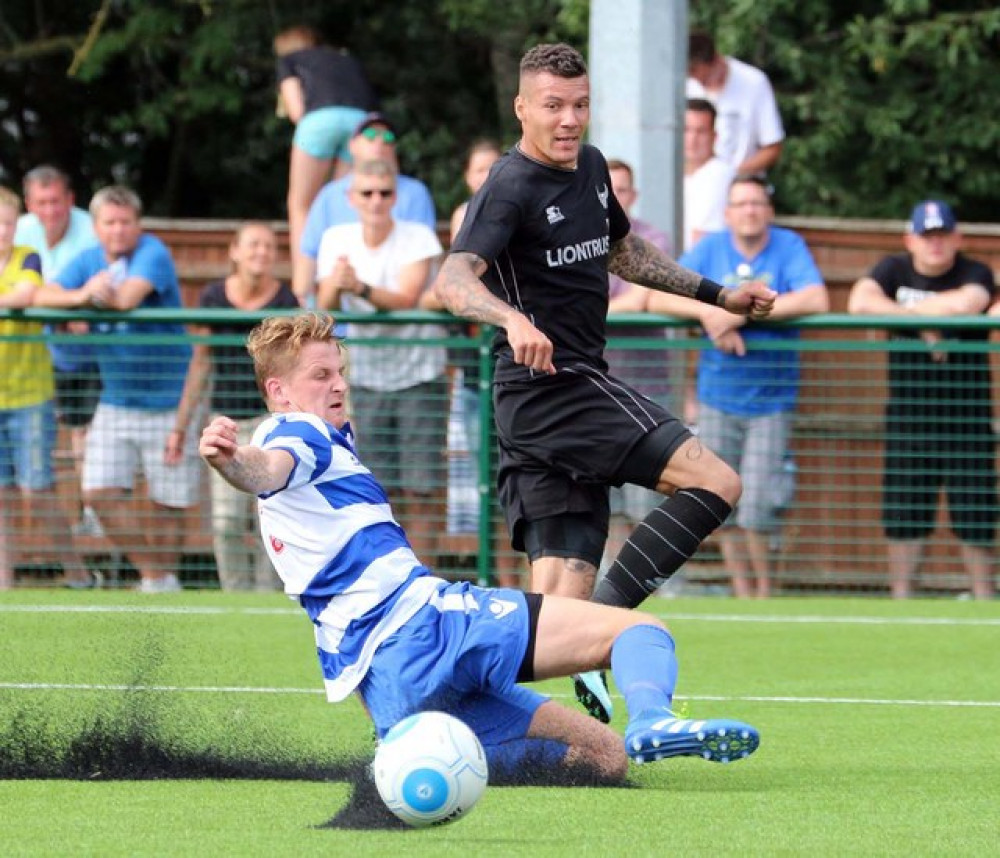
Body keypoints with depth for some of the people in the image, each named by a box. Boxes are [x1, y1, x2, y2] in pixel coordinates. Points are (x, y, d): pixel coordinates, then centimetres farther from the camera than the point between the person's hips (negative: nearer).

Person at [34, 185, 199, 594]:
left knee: (167, 504, 1)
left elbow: (127, 296, -29)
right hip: (115, 403, 5)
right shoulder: (87, 261, 6)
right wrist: (80, 295, -25)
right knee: (101, 492, -7)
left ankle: (165, 578, 21)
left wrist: (92, 295, -10)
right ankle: (153, 572, 4)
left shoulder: (153, 254, -12)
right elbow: (43, 296, -6)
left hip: (169, 402, -5)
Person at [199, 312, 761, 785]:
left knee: (606, 760, 10)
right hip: (420, 619, -9)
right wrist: (232, 460, -50)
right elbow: (269, 468, -28)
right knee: (639, 630, -12)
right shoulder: (298, 432, -4)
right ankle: (651, 718, -46)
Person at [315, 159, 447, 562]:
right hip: (366, 376, 2)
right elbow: (324, 308, -6)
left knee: (421, 486, -7)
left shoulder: (417, 238, -9)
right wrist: (334, 287, -29)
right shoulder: (336, 240, 0)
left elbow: (406, 299, -22)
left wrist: (361, 288, -39)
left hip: (419, 376, -2)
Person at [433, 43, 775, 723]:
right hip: (555, 384, -9)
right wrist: (512, 318, -47)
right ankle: (606, 619, -20)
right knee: (716, 483, -15)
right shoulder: (510, 190, -12)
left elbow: (622, 251, 35)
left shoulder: (590, 167, 16)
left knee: (560, 598, 1)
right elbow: (455, 279, -28)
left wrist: (717, 295, 35)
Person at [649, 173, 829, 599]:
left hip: (772, 400, -3)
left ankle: (765, 592, 11)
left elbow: (817, 300, -21)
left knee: (757, 510, -10)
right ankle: (742, 597, 17)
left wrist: (744, 312, -22)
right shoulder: (710, 249, 3)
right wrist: (708, 312, -22)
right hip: (718, 398, 3)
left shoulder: (789, 247, -5)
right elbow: (658, 298, -4)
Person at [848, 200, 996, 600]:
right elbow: (859, 301, -14)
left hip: (967, 412, -2)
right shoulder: (894, 270, 5)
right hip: (909, 412, 2)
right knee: (903, 508, 4)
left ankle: (983, 598, 9)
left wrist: (907, 311, -13)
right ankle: (900, 598, 12)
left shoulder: (976, 273, -2)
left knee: (974, 513, -1)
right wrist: (923, 322, -18)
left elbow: (967, 304, -25)